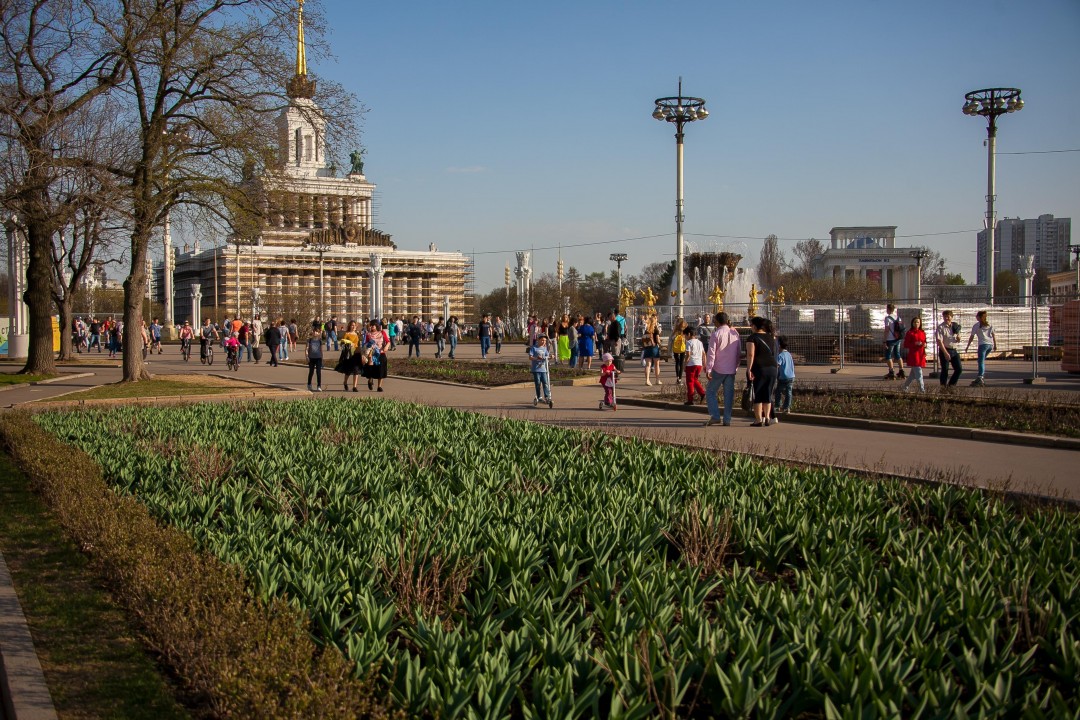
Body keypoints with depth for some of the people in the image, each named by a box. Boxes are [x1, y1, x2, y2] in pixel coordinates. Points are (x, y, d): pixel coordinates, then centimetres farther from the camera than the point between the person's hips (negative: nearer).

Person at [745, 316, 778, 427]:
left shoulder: (753, 337, -8)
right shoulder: (771, 338, 13)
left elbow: (750, 354, -18)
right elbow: (774, 354, 18)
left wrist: (749, 369, -19)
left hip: (758, 369, -6)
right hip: (772, 368, 6)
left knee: (757, 395, 0)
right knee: (767, 395, 12)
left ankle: (758, 420, -2)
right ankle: (766, 419, 10)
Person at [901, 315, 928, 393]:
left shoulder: (923, 332, 12)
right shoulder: (910, 333, -4)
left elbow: (924, 342, 22)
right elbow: (906, 345, -7)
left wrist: (925, 344, -1)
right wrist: (915, 344, -20)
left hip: (921, 354, 6)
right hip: (913, 354, -6)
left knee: (914, 372, 10)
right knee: (918, 372, -11)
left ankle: (905, 386, 23)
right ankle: (922, 388, -9)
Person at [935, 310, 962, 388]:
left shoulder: (955, 327, 11)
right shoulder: (940, 328, -9)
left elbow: (958, 340, 20)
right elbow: (939, 341, -16)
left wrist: (958, 338, -6)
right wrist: (945, 353, -22)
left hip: (954, 350, 6)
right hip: (944, 350, -6)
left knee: (959, 369, 4)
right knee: (945, 369, -3)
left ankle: (951, 384, 20)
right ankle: (943, 386, 7)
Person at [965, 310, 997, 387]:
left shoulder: (976, 325, 2)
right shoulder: (989, 324, 18)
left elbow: (971, 337, 2)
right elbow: (993, 335, 17)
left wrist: (968, 346, 9)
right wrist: (995, 345, 24)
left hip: (983, 344, -6)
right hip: (990, 344, 6)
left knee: (981, 362, -12)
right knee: (982, 361, 19)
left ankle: (980, 379, -27)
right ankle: (981, 377, 17)